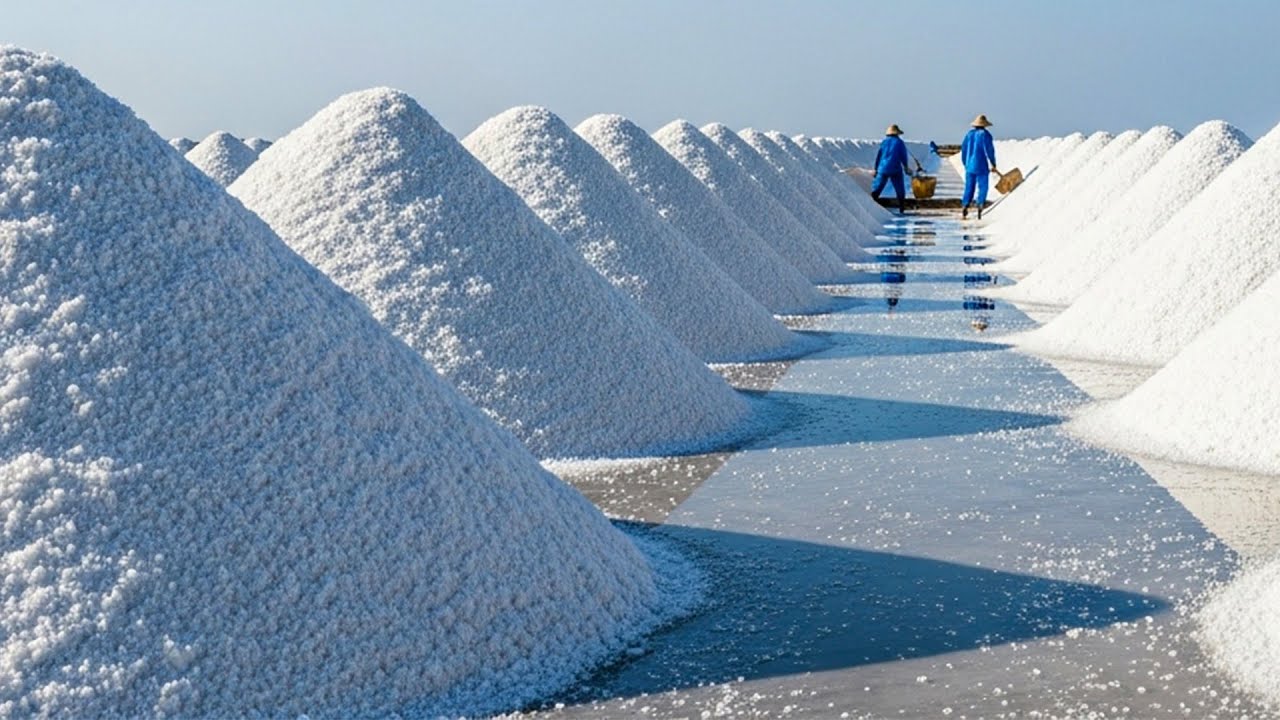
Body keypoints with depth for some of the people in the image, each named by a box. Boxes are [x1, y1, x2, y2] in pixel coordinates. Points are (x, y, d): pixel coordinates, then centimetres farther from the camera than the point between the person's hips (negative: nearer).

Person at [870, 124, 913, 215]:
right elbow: (904, 156, 2)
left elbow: (878, 156, 7)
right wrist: (906, 167, 18)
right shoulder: (899, 142, 0)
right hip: (896, 170, -2)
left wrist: (876, 169, 14)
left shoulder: (884, 142, 7)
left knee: (876, 188, 5)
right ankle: (902, 209, 7)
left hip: (883, 169, 2)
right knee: (900, 190, 8)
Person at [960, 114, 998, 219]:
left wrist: (965, 164, 22)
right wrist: (993, 165, -4)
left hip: (970, 166, 5)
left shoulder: (969, 134, 6)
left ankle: (965, 208, 0)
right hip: (981, 167, -5)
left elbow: (963, 150, 11)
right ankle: (979, 210, -5)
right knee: (982, 188, 2)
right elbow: (989, 150, -12)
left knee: (969, 187, 11)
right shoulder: (985, 135, -10)